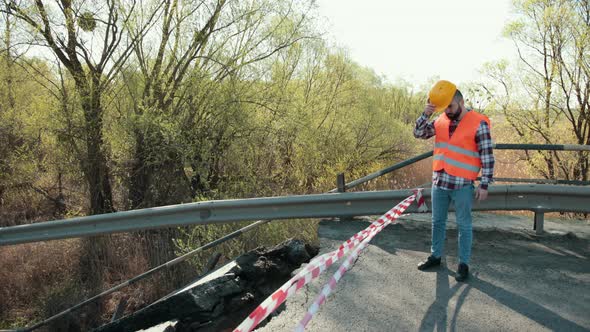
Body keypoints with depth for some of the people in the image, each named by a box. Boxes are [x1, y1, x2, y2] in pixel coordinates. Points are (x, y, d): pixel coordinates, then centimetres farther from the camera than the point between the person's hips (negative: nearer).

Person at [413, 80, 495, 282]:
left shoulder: (479, 124, -10)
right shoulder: (441, 121, 5)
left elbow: (487, 157, -9)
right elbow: (419, 134, 6)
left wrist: (484, 184, -11)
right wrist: (425, 115, -11)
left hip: (462, 185, -5)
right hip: (439, 181, 6)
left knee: (464, 225, 6)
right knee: (438, 222, 16)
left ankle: (463, 264, 18)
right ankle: (435, 256, 31)